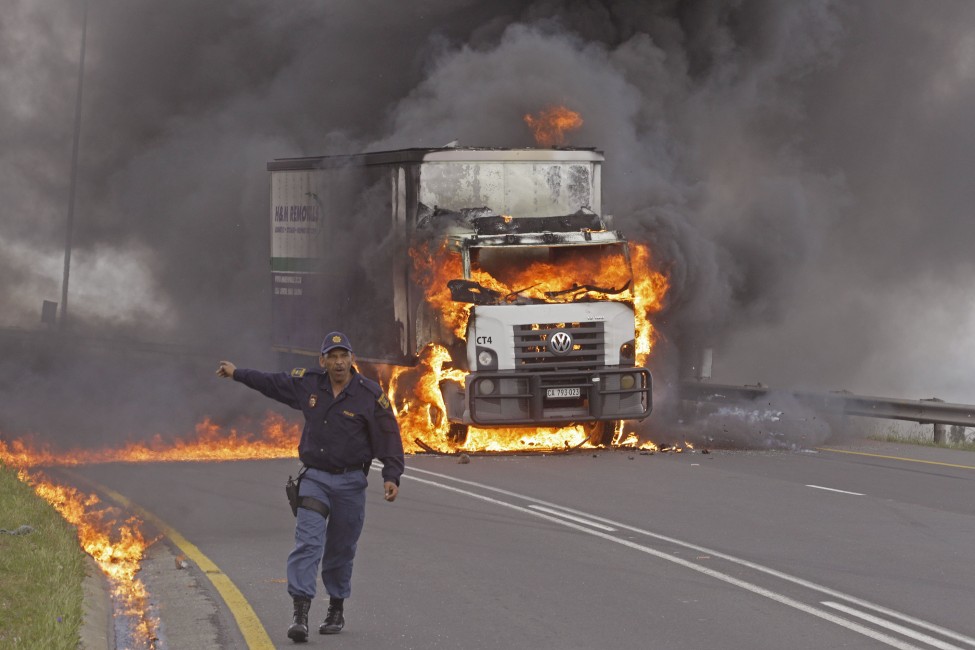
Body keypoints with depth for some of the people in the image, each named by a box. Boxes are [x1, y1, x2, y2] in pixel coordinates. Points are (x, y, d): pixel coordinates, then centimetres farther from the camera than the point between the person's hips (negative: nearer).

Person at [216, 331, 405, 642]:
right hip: (315, 477, 1)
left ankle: (336, 610, 26)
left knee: (340, 550, 8)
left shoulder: (370, 395, -9)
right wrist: (237, 373, 28)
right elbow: (271, 382, 18)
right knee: (307, 542, -14)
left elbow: (389, 438, -8)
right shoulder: (308, 383, 0)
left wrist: (391, 477, -18)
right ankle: (300, 613, -22)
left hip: (350, 482, -1)